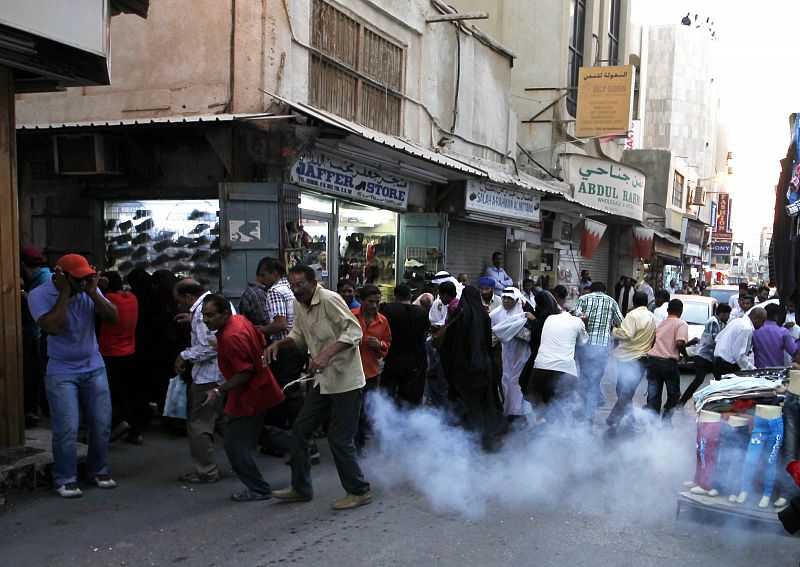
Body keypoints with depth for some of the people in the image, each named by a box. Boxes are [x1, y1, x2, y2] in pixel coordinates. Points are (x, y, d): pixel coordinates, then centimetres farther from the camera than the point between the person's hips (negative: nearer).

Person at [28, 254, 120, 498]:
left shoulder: (90, 291, -2)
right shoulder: (39, 295, -13)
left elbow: (113, 317, -10)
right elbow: (52, 327, -28)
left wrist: (93, 293, -19)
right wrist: (64, 293, -24)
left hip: (94, 368, 4)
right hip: (62, 372, -4)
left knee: (102, 424, 6)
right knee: (66, 430, -8)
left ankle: (99, 471, 24)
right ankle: (65, 480, 9)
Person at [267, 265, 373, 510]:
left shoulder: (329, 300, -18)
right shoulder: (299, 305, 7)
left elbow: (354, 331, -24)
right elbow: (299, 336, 19)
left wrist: (326, 354, -34)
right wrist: (278, 344, -1)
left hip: (345, 380, -9)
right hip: (323, 380, 9)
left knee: (340, 439, -4)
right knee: (300, 430, 11)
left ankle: (359, 491, 14)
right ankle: (301, 488, 26)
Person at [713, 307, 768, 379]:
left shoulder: (737, 321, 10)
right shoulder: (747, 328, -18)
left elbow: (718, 338, 16)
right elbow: (739, 355, -22)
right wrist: (754, 370, -16)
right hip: (727, 366, -10)